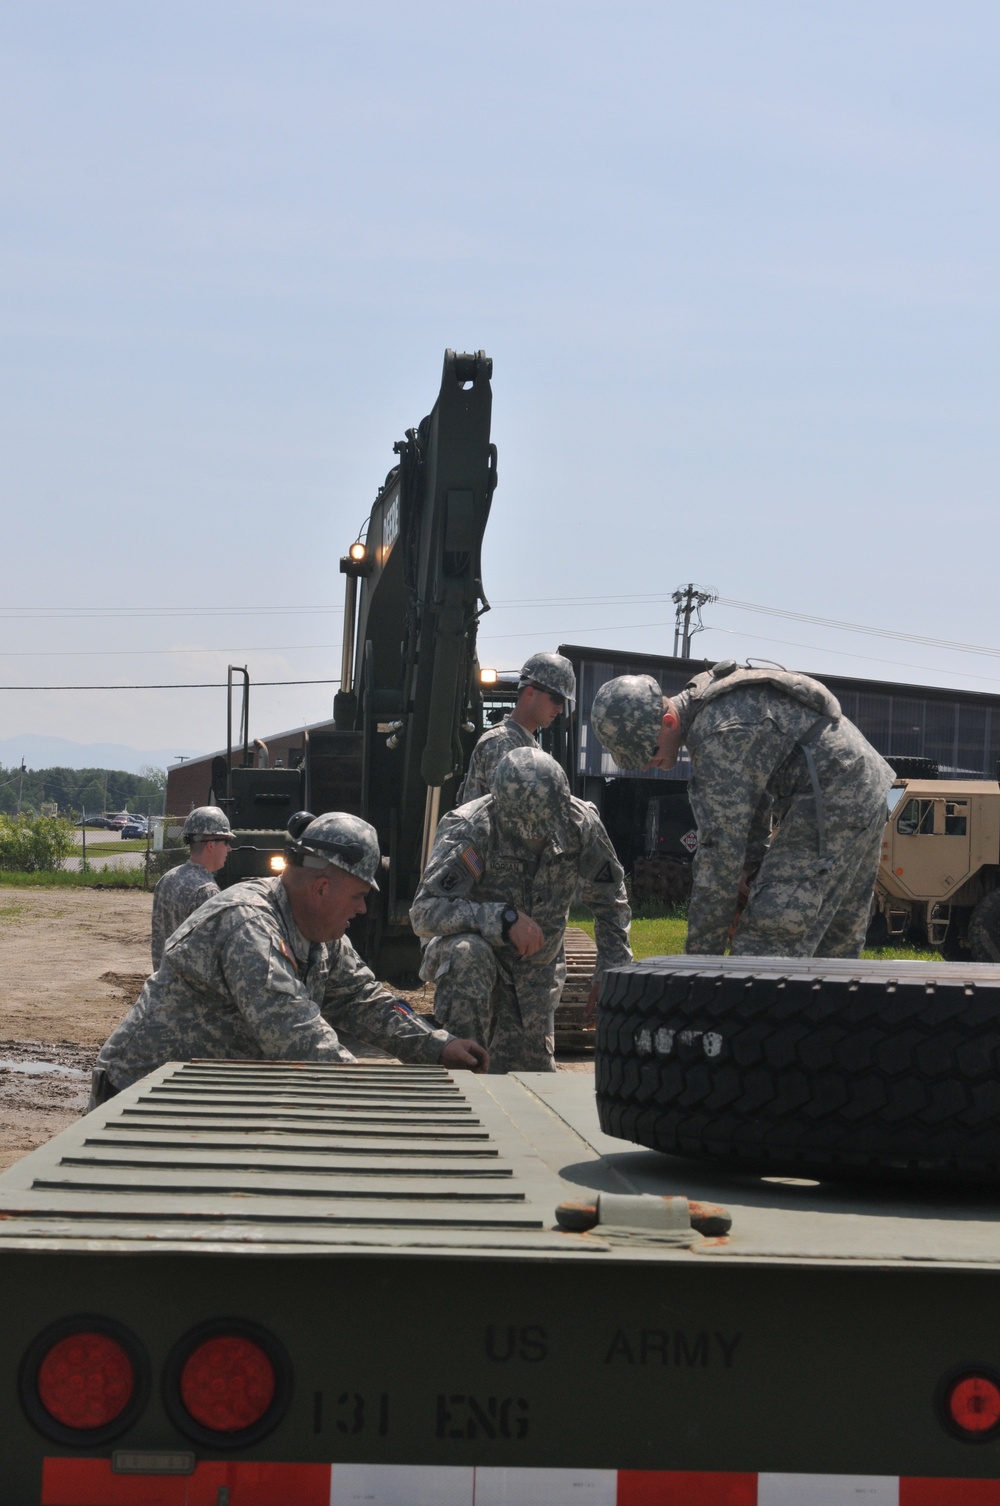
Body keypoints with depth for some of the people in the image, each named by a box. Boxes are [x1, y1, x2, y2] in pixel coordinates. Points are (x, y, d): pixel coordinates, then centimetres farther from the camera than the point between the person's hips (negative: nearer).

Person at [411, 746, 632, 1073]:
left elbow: (609, 899, 1)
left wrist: (612, 972, -5)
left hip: (536, 972, 4)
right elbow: (424, 912, -34)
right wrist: (504, 919, -42)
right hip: (475, 960, -4)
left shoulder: (580, 823, -16)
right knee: (466, 951, -38)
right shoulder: (468, 830, -28)